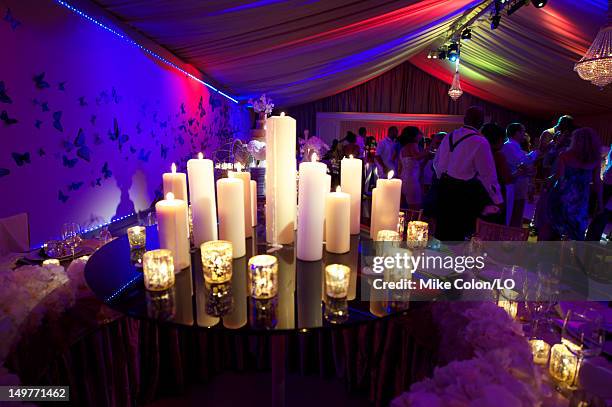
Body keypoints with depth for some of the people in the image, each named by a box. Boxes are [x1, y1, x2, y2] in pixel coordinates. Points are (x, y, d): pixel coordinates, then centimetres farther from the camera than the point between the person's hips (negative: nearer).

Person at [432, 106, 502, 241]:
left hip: (444, 187, 6)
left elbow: (436, 162, 14)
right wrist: (498, 201, -5)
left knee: (443, 231, 16)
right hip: (463, 193, -6)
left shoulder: (449, 136, 5)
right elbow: (488, 175, -13)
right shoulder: (480, 142, -14)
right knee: (457, 234, 6)